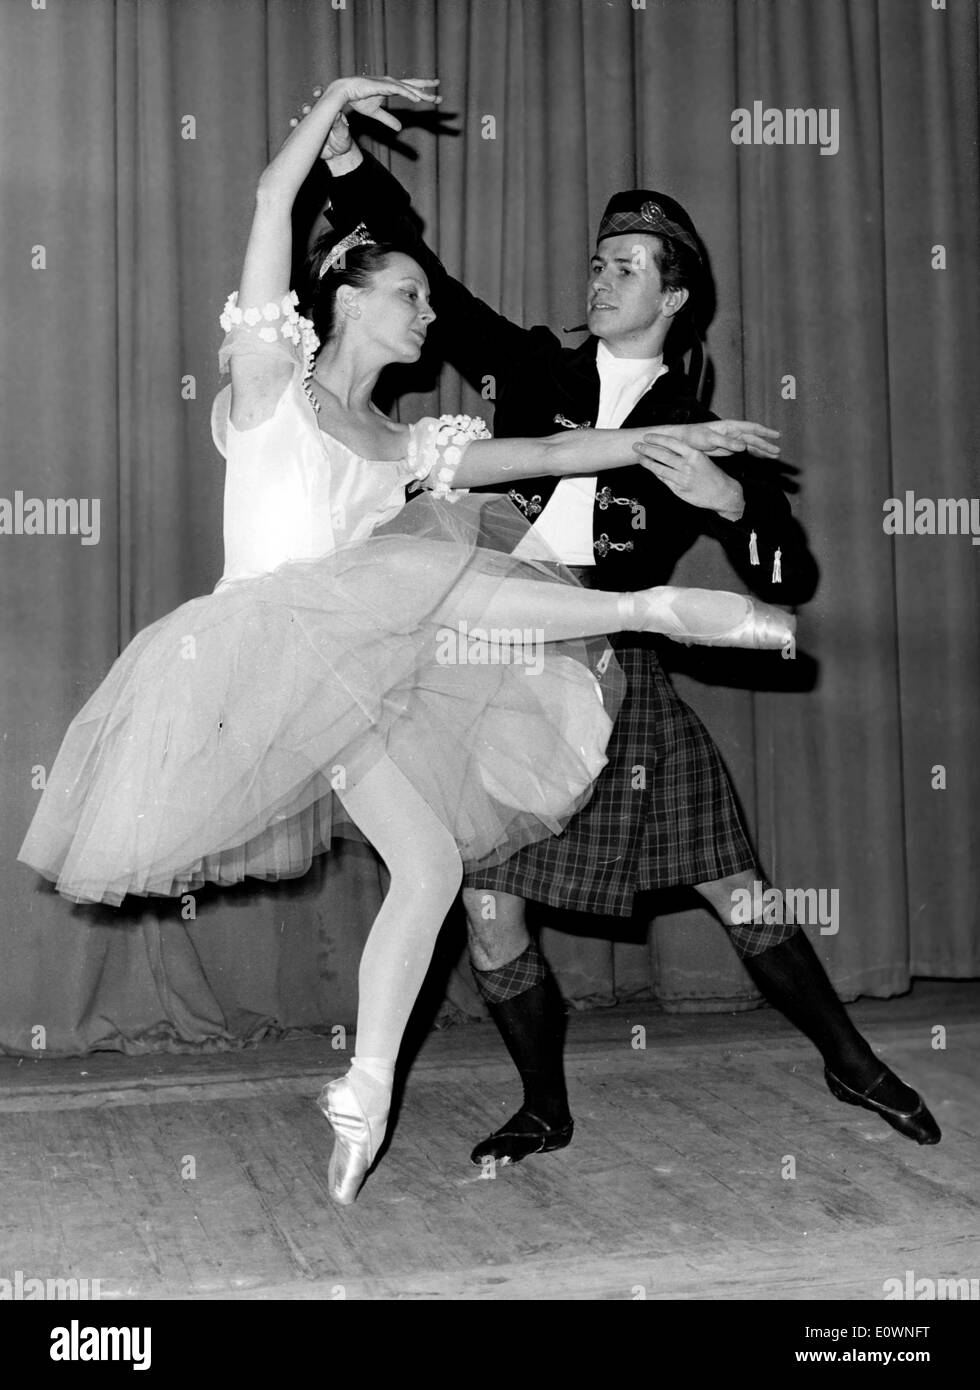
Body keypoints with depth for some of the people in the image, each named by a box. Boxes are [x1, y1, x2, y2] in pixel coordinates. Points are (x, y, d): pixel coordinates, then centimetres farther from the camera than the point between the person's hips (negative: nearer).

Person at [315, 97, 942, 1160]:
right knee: (487, 901, -1)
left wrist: (726, 501, -16)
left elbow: (791, 582, 2)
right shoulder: (535, 370, 8)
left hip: (614, 679, -1)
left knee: (736, 891, 2)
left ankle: (851, 1063, 23)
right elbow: (424, 282, 9)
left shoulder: (698, 434, 4)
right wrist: (350, 170, 0)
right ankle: (545, 1110, 20)